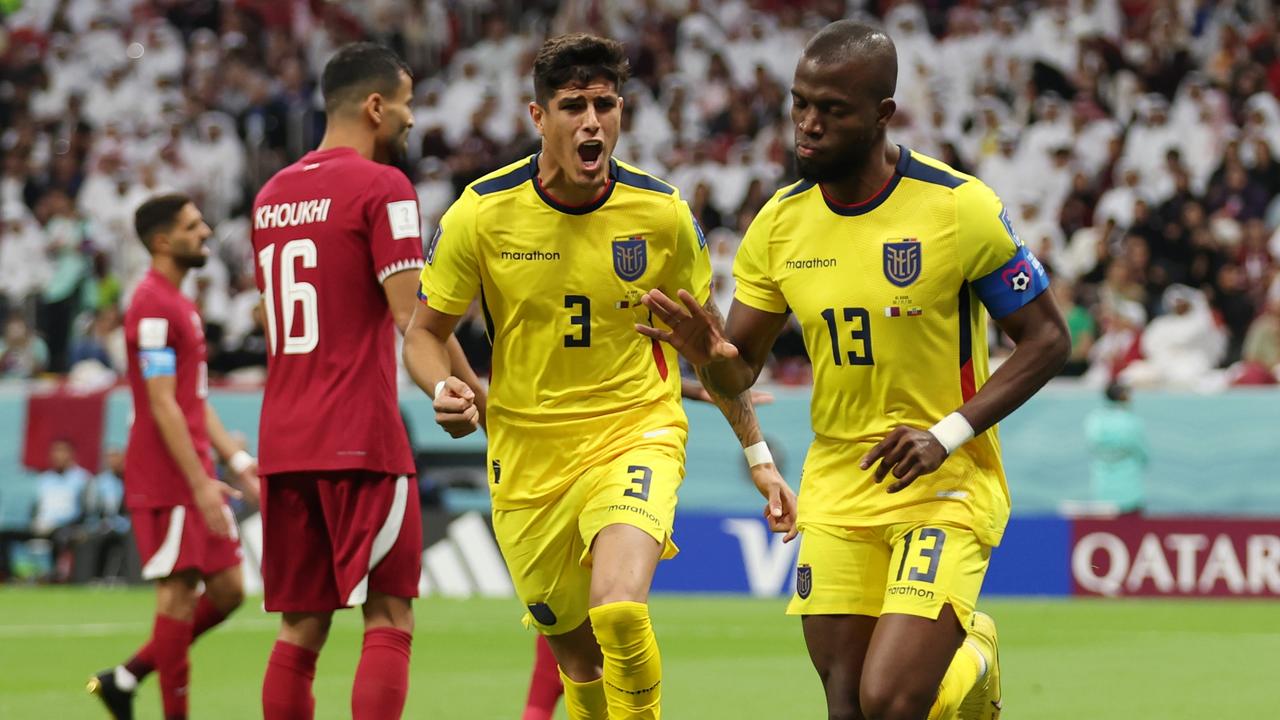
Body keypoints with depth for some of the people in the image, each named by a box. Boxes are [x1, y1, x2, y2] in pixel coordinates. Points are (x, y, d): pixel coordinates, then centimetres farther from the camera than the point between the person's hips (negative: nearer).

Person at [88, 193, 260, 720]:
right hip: (167, 478, -10)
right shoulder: (153, 306, -13)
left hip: (196, 475, 10)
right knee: (179, 592, -6)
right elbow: (162, 405, -19)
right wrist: (200, 483, -21)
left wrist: (236, 460, 16)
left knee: (227, 589, 9)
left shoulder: (179, 303, 18)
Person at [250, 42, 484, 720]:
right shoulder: (381, 186, -7)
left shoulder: (272, 194, 15)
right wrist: (475, 394, -5)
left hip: (283, 441, 7)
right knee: (388, 620, -4)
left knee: (301, 627, 9)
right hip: (362, 441, -7)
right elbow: (413, 315, -13)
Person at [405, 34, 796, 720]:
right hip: (527, 453, 2)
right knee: (577, 654, 10)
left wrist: (758, 454, 9)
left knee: (618, 612, -28)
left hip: (637, 436, -2)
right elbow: (425, 333, 2)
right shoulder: (481, 213, -10)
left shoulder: (662, 213, -8)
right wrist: (444, 390, -20)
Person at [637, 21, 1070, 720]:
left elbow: (1046, 339, -7)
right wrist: (713, 358, -18)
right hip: (837, 487, 5)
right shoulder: (779, 224, 1)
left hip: (946, 484, -5)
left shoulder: (959, 208, -13)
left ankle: (974, 659, 14)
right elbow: (739, 370, 8)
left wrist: (947, 433, -18)